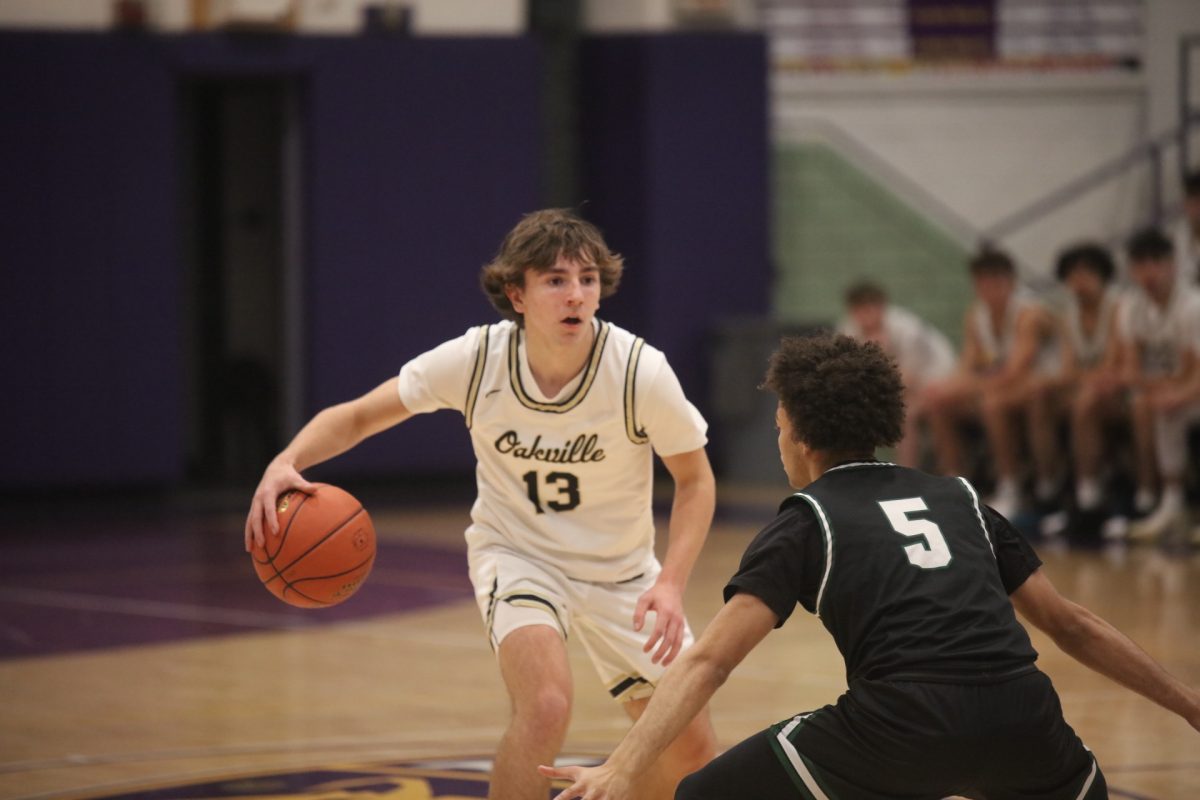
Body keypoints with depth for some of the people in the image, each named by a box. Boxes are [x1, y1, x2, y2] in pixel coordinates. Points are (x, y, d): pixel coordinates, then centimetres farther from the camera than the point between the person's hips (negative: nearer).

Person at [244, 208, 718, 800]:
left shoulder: (640, 372, -24)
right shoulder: (476, 361, -23)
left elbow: (695, 479, -9)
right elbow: (356, 417, -12)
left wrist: (671, 585, -23)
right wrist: (288, 462, -33)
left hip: (617, 568, 2)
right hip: (516, 554, -2)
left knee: (692, 751, 1)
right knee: (545, 704, -30)